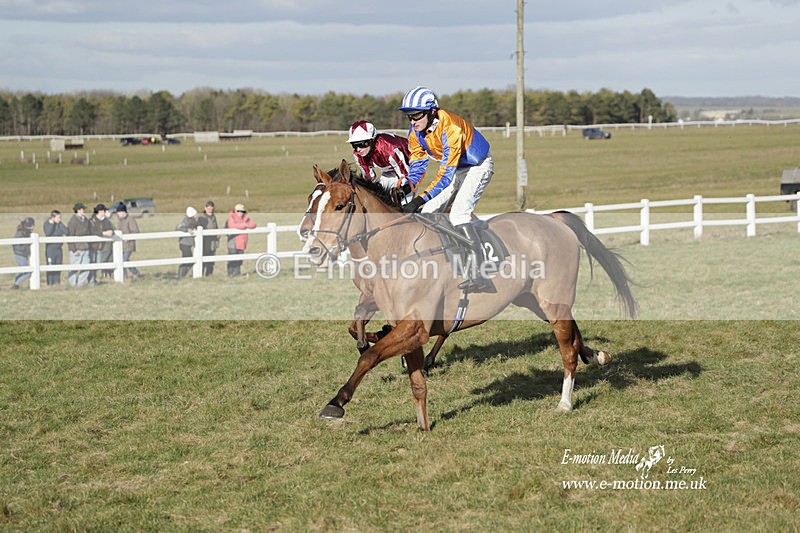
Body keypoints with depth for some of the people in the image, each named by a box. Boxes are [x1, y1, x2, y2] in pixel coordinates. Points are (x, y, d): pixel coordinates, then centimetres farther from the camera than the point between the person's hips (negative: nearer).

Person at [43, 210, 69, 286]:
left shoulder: (59, 224, 9)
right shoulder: (47, 223, -5)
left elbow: (67, 232, -4)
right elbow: (48, 233, -23)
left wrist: (60, 224, -7)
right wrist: (51, 223, -21)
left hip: (59, 248, 5)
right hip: (50, 248, -5)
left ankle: (57, 282, 14)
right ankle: (50, 283, -3)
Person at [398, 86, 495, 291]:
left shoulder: (450, 128, -35)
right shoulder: (415, 132, -10)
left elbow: (446, 174, -37)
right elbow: (417, 166, -1)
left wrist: (420, 200, -43)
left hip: (478, 166, -9)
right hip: (455, 169, 9)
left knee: (458, 214, -25)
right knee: (429, 212, 3)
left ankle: (478, 274, -29)